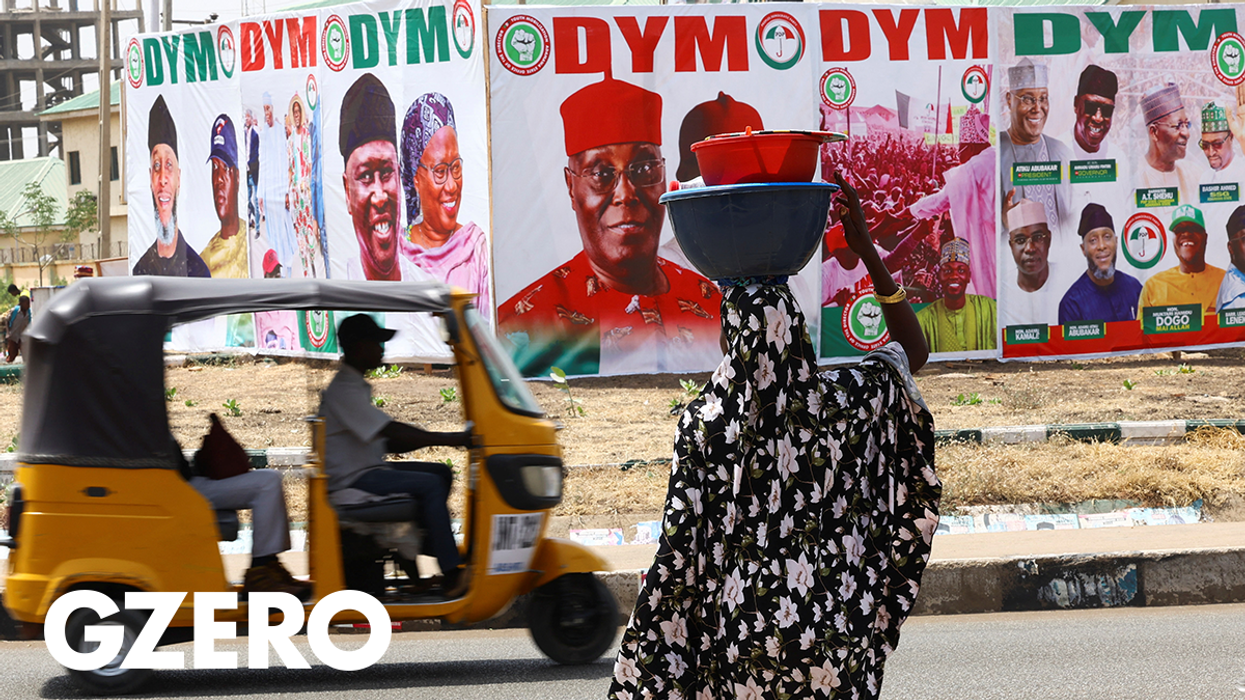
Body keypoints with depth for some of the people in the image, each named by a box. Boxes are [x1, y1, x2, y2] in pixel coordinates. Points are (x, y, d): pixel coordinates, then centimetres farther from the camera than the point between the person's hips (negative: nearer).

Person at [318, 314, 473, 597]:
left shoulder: (355, 386, 19)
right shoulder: (343, 390, -16)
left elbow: (389, 443, 17)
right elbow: (393, 433, -24)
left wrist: (441, 440, 4)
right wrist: (453, 439, -24)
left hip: (368, 470, 11)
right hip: (352, 480, -11)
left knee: (441, 473, 9)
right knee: (431, 485, -23)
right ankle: (453, 578, -28)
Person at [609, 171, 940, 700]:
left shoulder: (706, 421, -11)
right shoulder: (845, 401, -8)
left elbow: (679, 550, -9)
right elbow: (914, 350, 13)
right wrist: (867, 252, 7)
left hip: (743, 636, -1)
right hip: (834, 639, 1)